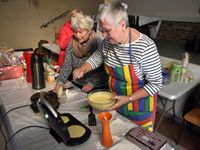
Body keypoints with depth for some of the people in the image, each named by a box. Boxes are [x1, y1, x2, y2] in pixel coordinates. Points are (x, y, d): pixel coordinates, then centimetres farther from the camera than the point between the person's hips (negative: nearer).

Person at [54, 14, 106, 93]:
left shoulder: (98, 43, -12)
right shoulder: (72, 43, 0)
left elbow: (104, 70, -13)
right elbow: (67, 65, 0)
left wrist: (92, 84, -23)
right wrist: (60, 82, -13)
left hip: (96, 88, -4)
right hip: (76, 86, 4)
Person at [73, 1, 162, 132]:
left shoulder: (146, 47, -28)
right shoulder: (108, 42, -10)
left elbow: (156, 84, -21)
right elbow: (97, 57, 10)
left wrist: (128, 99, -25)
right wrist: (83, 69, -8)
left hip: (139, 105, -5)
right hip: (115, 101, 6)